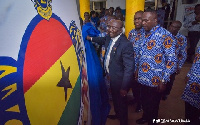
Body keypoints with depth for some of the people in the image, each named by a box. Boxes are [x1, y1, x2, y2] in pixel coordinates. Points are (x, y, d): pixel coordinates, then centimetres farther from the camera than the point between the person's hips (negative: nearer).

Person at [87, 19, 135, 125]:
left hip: (119, 80, -8)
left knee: (121, 101, 16)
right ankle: (117, 114, 57)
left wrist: (124, 87, -24)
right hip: (110, 76, 8)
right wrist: (90, 38, 17)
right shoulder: (109, 37, -6)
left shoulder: (126, 45, -30)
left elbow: (129, 68, -28)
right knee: (114, 98, 29)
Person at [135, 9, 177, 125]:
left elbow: (172, 60, -17)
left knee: (153, 105, 14)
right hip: (143, 78, 6)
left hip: (155, 80, -6)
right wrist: (137, 70, 12)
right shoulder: (145, 34, 5)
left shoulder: (165, 35, -16)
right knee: (144, 102, 24)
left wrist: (164, 81, -16)